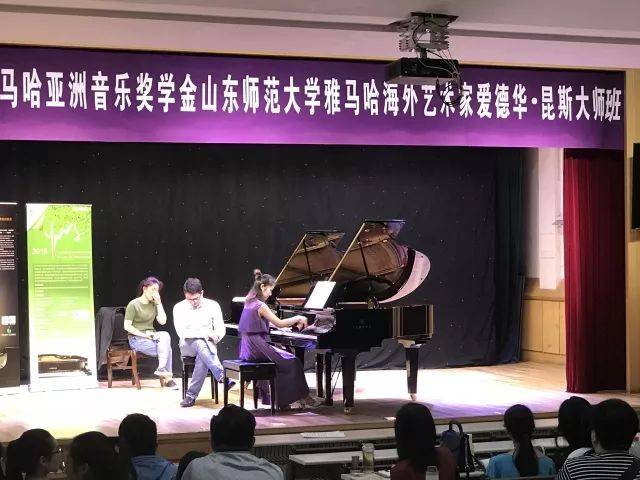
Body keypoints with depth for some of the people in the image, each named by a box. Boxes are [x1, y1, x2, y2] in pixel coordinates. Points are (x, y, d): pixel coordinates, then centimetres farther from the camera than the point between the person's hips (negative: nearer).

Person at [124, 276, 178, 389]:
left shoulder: (154, 304, 12)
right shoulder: (133, 305, -5)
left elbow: (162, 321, 1)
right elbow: (127, 326, -10)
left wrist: (159, 303, -4)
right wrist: (143, 334, -17)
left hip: (151, 336, 6)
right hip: (136, 339, -6)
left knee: (165, 336, -27)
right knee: (166, 348, -24)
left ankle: (161, 368, -24)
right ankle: (168, 378, -22)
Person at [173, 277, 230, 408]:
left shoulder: (212, 305, 1)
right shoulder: (179, 308, -3)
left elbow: (221, 330, 2)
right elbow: (182, 332, -15)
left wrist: (212, 337, -19)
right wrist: (205, 333, -23)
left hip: (207, 345, 1)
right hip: (188, 346, -1)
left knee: (202, 358, -37)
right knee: (200, 343, -38)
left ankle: (191, 395, -36)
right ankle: (222, 376, -49)